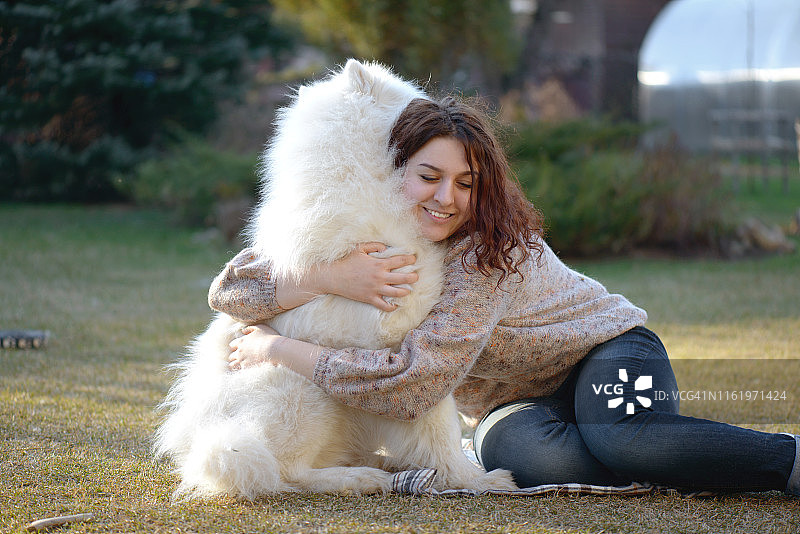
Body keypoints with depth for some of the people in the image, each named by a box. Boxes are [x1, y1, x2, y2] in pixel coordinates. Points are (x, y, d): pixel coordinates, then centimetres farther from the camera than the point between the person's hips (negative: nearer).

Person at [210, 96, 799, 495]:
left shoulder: (490, 252, -26)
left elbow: (413, 383, -33)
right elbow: (231, 288, -15)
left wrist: (278, 349, -28)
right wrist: (328, 278, -33)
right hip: (519, 402, 4)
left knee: (620, 437, -41)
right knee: (511, 449, -36)